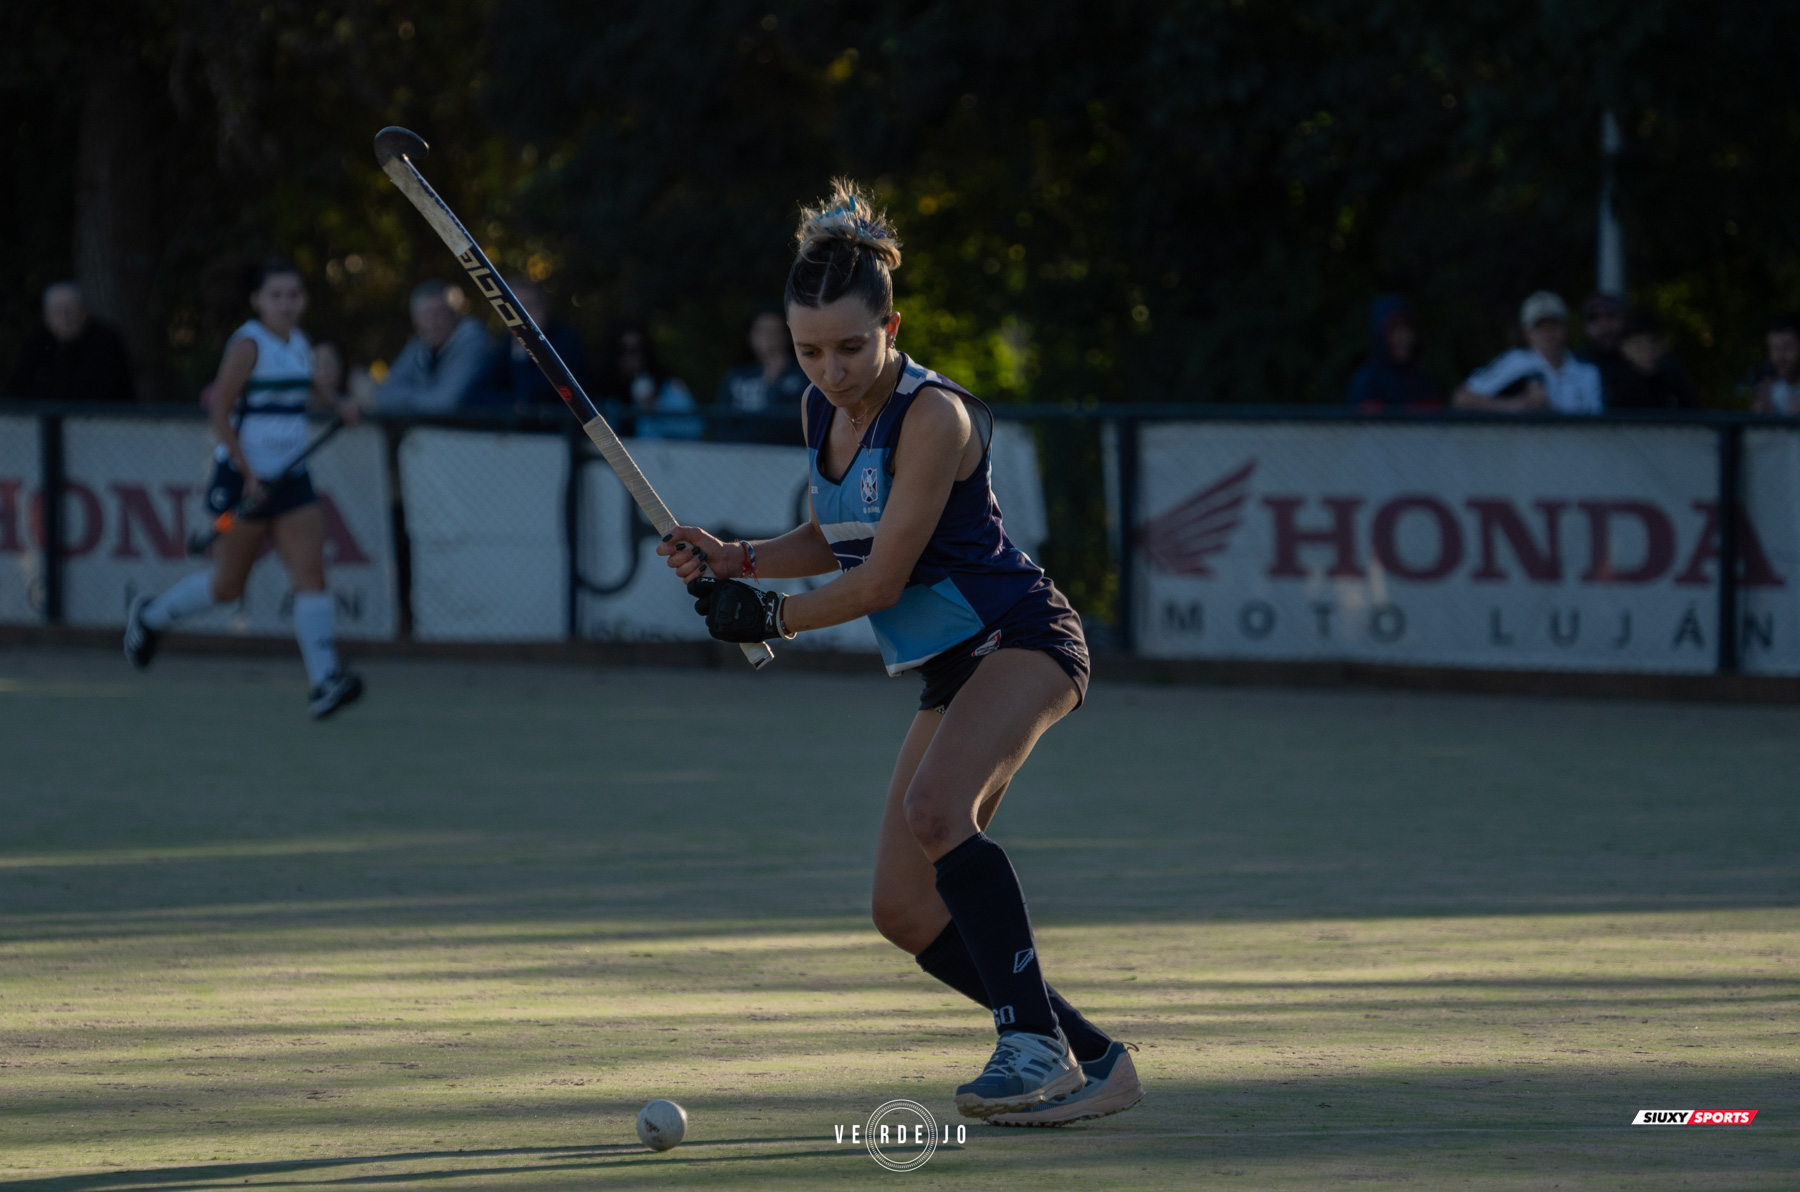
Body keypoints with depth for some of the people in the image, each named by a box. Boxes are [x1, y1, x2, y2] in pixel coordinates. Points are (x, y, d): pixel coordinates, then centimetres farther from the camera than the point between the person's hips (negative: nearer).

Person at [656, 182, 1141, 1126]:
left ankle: (1035, 1049, -35)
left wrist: (769, 619, -8)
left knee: (936, 807, -34)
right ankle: (1090, 1063, 11)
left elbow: (880, 579, -20)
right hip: (949, 673, 9)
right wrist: (730, 560, 4)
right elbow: (834, 539, 21)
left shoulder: (932, 416, -20)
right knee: (905, 912, 2)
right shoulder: (823, 411, 5)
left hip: (1021, 639, -9)